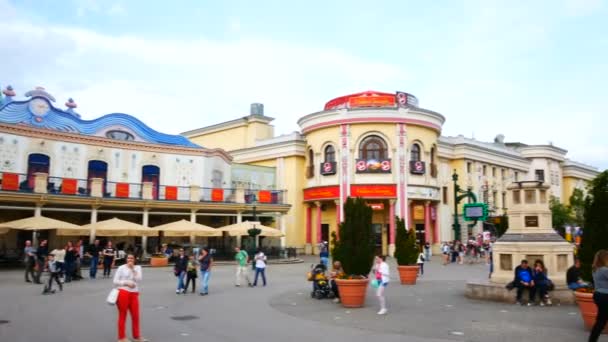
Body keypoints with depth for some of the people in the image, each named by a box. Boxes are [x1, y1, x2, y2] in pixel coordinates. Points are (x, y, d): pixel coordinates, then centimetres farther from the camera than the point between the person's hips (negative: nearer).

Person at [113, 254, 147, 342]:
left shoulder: (138, 268, 10)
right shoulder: (121, 268, 0)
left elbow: (139, 279, -3)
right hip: (123, 293, -4)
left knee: (136, 316, 8)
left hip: (134, 294, 4)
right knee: (122, 316, 3)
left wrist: (133, 269, -6)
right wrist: (126, 283, -12)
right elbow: (115, 281, -2)